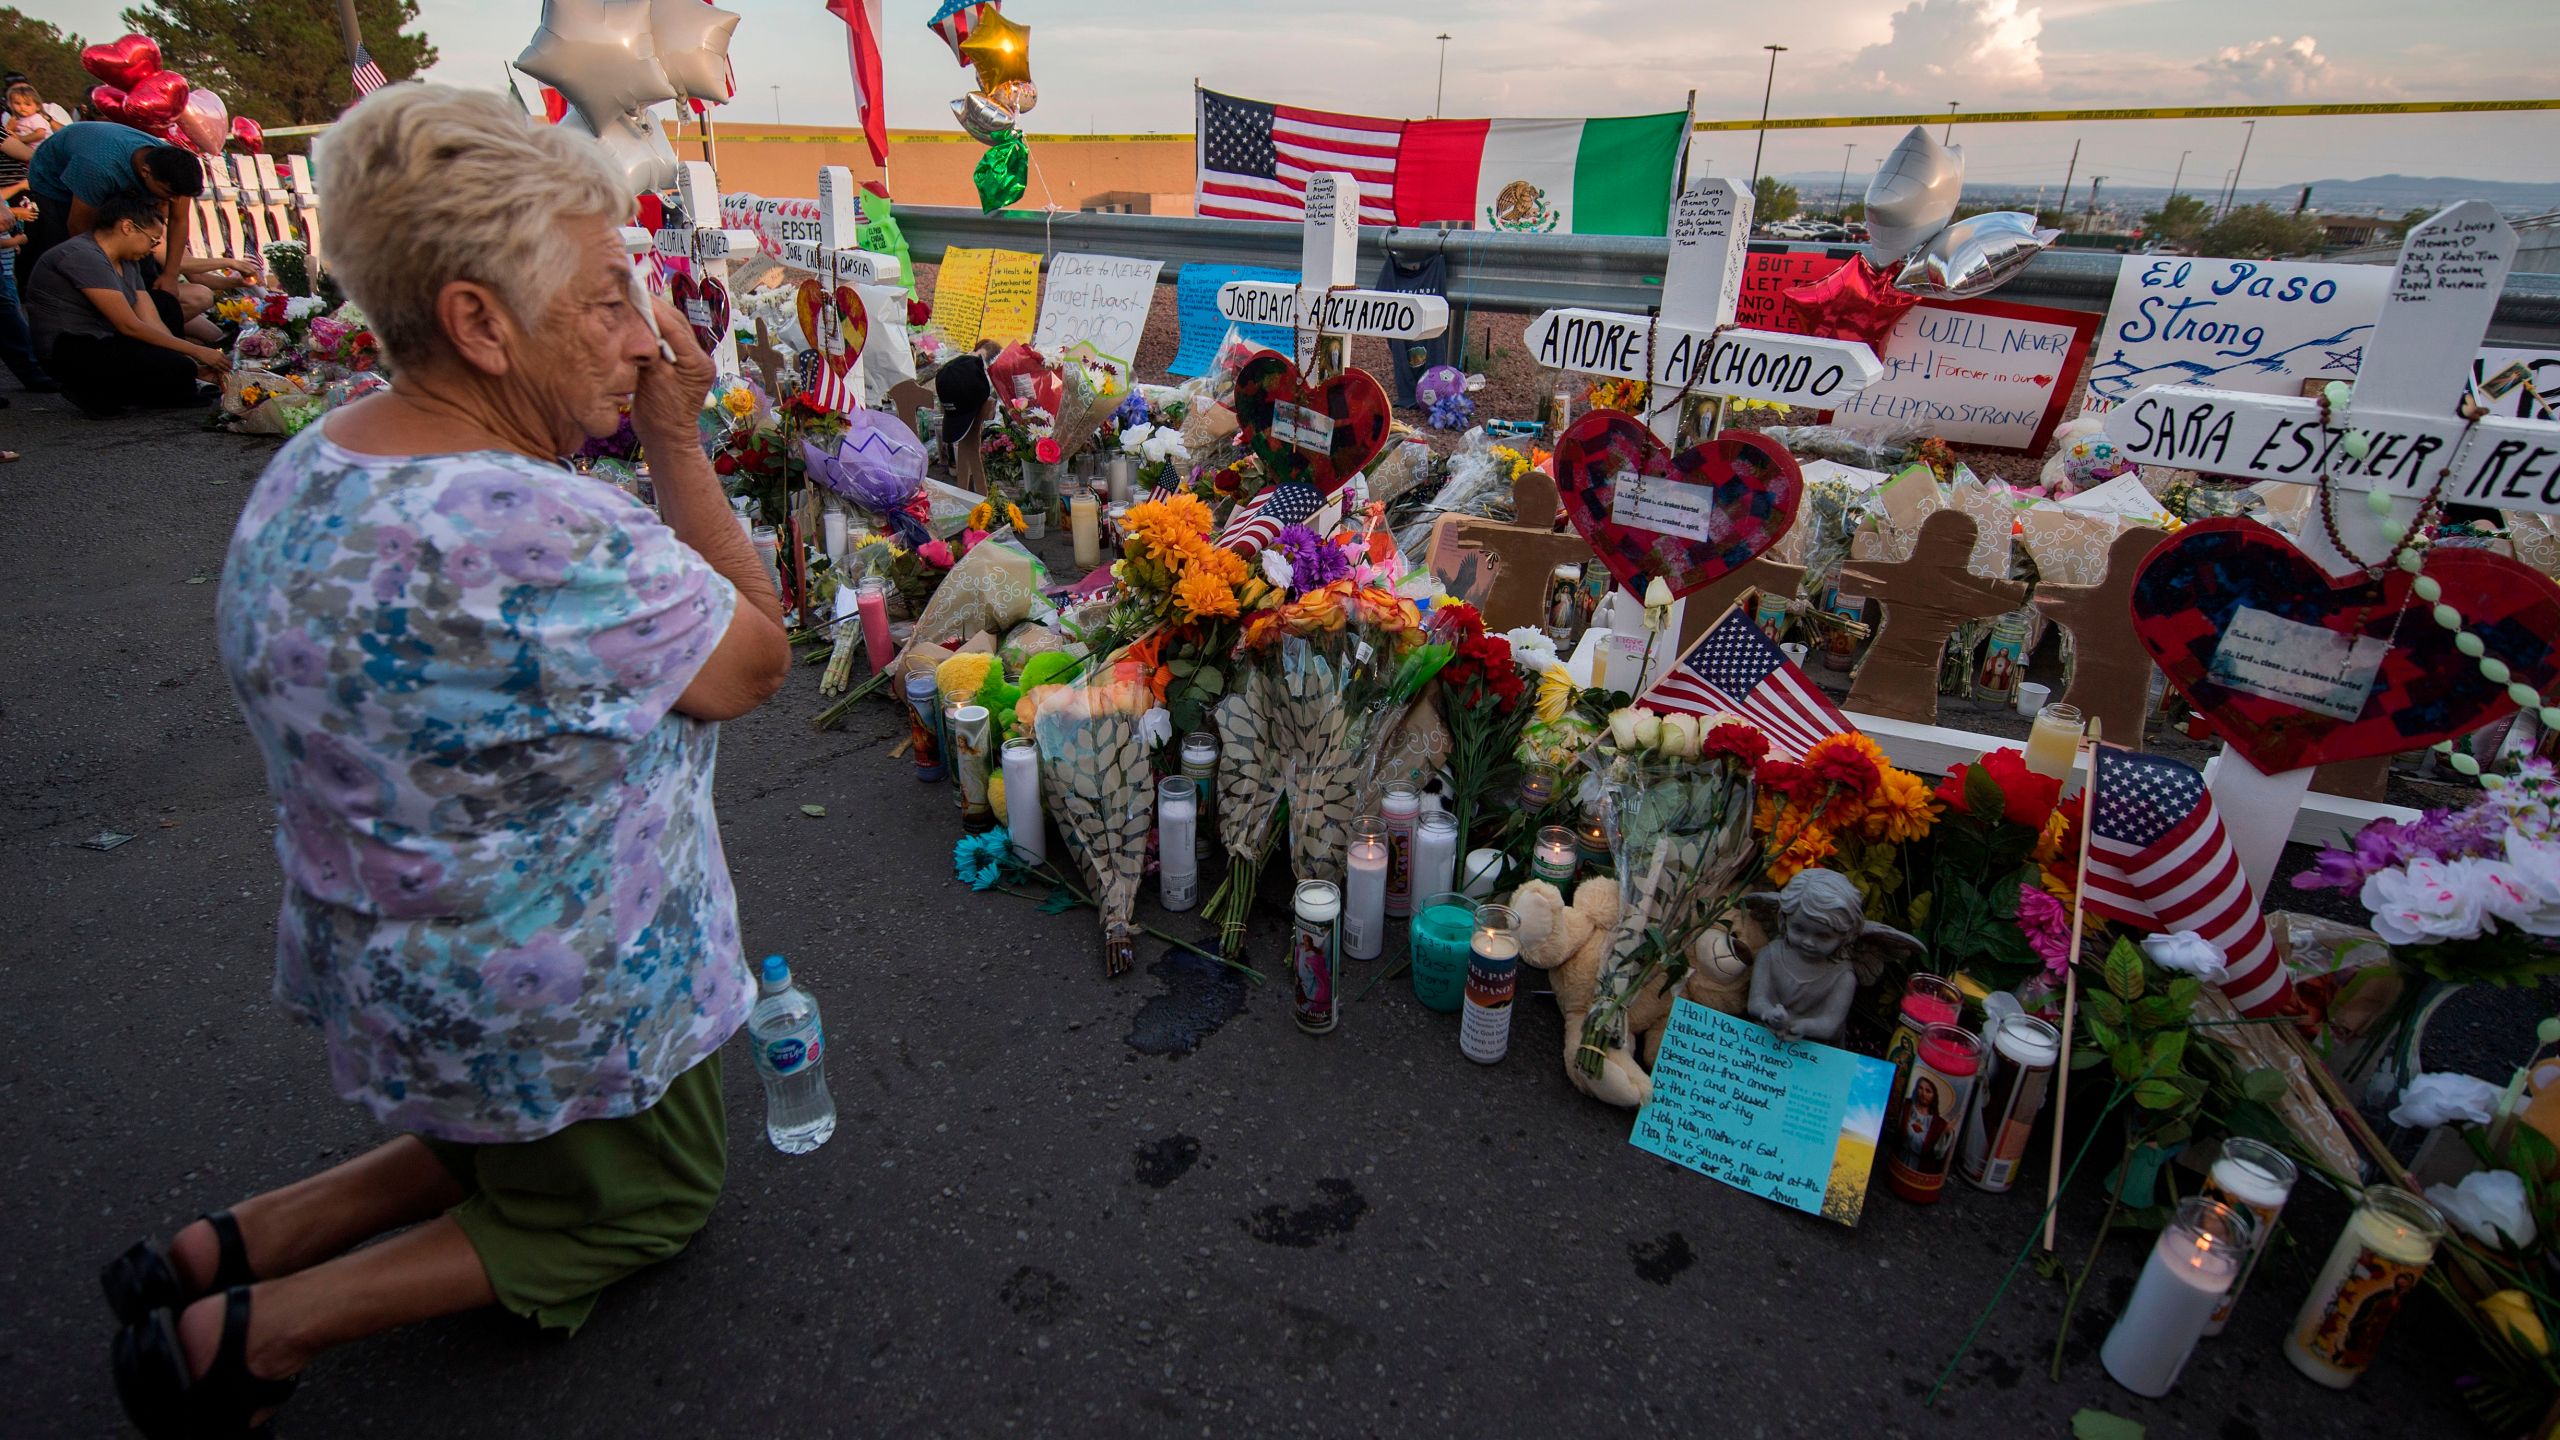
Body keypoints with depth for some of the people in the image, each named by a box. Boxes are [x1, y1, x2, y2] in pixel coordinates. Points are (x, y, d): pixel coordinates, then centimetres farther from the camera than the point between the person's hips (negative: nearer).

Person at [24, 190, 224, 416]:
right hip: (71, 352, -10)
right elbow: (129, 326, -23)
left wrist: (194, 364, -7)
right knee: (178, 370, -27)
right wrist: (196, 352, -20)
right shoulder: (83, 256, -19)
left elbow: (153, 323, 3)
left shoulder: (128, 262, 9)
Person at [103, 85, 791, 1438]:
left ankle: (226, 1246, 22)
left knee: (497, 1146, 37)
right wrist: (677, 440, -18)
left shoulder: (307, 465, -5)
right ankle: (264, 1330, 13)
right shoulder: (545, 540, -38)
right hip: (569, 1014, -8)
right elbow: (758, 658, -21)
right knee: (650, 1199, 23)